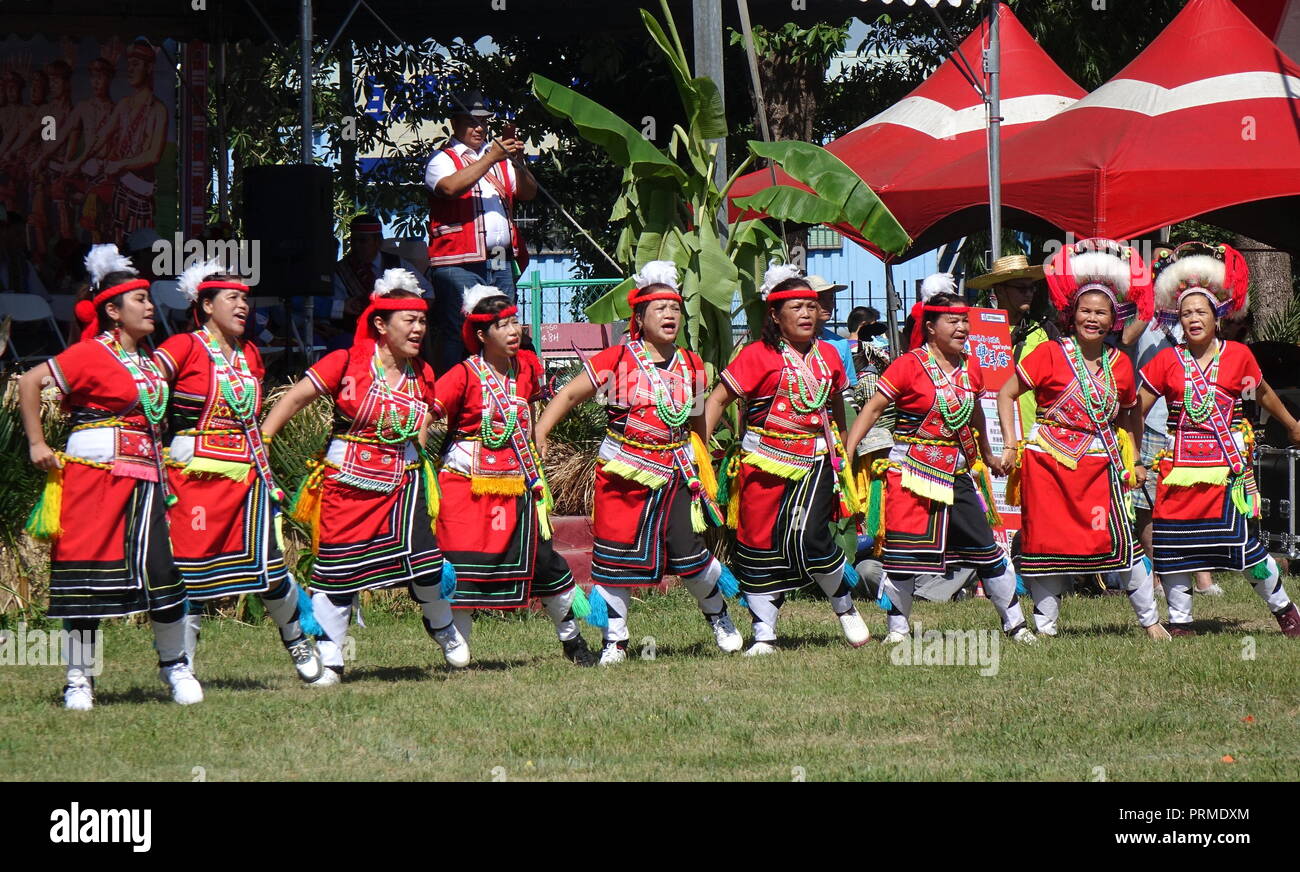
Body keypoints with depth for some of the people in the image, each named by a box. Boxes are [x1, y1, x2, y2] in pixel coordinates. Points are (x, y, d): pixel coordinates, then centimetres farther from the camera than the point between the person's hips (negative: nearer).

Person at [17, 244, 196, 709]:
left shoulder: (147, 360, 16)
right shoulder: (90, 354, -7)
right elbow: (30, 383, -15)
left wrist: (161, 463, 20)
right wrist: (37, 445, -13)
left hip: (144, 478, 6)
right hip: (95, 474, -6)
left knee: (163, 569, 1)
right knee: (88, 574, -2)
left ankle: (175, 665, 17)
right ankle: (80, 679, 5)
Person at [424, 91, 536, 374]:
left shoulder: (498, 156, 21)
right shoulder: (443, 159, 3)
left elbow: (529, 193, 13)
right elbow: (451, 187, -18)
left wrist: (516, 162, -6)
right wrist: (491, 159, -18)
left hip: (501, 264, 6)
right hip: (460, 263, -6)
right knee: (459, 337, -11)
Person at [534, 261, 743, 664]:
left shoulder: (692, 366, 6)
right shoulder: (618, 359, -7)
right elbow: (570, 393, -5)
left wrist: (703, 468, 23)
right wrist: (538, 433, -15)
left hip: (676, 474, 2)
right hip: (623, 473, -2)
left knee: (689, 551, -4)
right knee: (617, 556, 1)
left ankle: (718, 615, 23)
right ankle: (614, 639, 12)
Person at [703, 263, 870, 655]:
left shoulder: (827, 355, 8)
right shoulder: (758, 356, -6)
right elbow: (717, 400, -7)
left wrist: (842, 452, 30)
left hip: (815, 461, 2)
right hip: (766, 462, -2)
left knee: (809, 539, -16)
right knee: (761, 545, 2)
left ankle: (845, 605, 8)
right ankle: (764, 634, 11)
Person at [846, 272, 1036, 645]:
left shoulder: (971, 369, 7)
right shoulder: (910, 365, -10)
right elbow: (874, 407, -10)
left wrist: (987, 456, 37)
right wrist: (846, 455, -17)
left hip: (958, 474, 5)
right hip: (912, 473, -5)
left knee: (986, 547, 5)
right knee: (903, 554, -5)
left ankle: (1014, 622, 15)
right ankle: (898, 627, 9)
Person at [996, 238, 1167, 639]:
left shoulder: (1120, 364, 7)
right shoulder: (1050, 354, -4)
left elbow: (1129, 414, 21)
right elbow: (1006, 394, -2)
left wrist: (1131, 459, 13)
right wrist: (1011, 445, -9)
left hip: (1100, 463, 2)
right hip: (1050, 459, -2)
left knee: (1120, 539, -5)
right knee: (1047, 542, 1)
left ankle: (1150, 619, 5)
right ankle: (1045, 624, 11)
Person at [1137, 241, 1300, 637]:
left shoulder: (1238, 355, 2)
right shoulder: (1166, 361, 3)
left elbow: (1264, 395, 19)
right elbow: (1137, 410, 7)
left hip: (1228, 465, -2)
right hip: (1179, 466, 2)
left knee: (1243, 540, -6)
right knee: (1175, 544, -1)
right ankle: (1179, 619, 11)